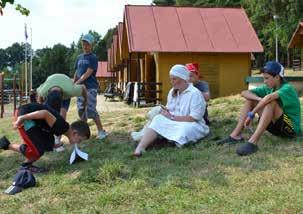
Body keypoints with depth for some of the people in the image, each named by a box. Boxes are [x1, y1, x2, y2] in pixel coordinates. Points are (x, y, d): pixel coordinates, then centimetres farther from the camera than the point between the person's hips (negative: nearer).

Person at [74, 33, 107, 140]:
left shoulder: (93, 58, -4)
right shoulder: (79, 58, 16)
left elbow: (88, 74, -13)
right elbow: (76, 72, 18)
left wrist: (77, 83, -16)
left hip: (90, 87, -6)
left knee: (91, 110, -11)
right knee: (81, 110, 8)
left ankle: (101, 131, -1)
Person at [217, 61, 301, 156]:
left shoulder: (287, 88, -19)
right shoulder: (268, 88, 2)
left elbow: (269, 97, -39)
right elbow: (244, 93, -7)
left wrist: (251, 114, -33)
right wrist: (259, 99, -26)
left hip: (291, 128, -7)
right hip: (276, 126, 7)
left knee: (271, 102, -33)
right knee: (250, 99, 0)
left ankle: (253, 142, -42)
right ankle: (236, 135, -10)